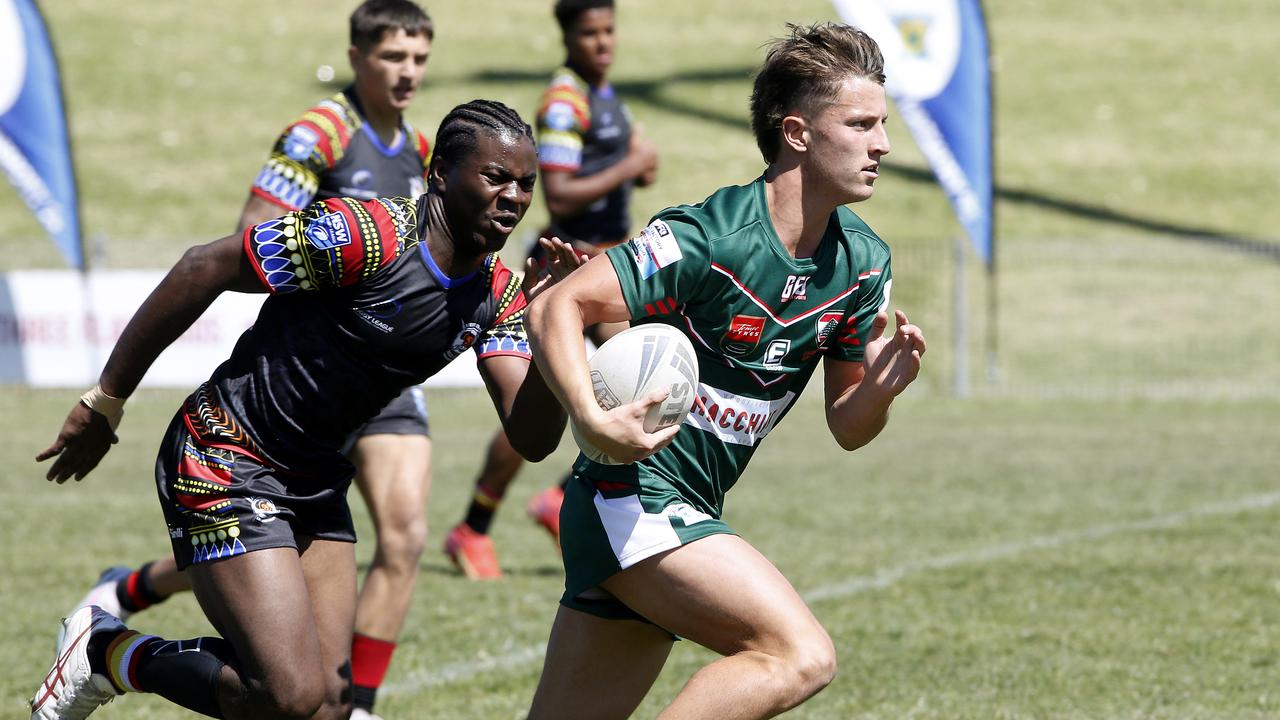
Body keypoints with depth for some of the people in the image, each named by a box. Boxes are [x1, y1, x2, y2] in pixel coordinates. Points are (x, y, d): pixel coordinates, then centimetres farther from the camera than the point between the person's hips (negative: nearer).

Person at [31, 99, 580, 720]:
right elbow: (205, 267, -18)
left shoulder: (496, 293, 1)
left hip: (315, 479, 8)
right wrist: (105, 401, -13)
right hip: (226, 464, -8)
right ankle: (106, 650, 7)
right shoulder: (367, 233, -22)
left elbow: (531, 437, -5)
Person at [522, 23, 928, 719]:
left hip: (686, 515, 9)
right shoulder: (708, 237, -19)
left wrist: (881, 387, -12)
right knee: (801, 654, -21)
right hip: (633, 497, -9)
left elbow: (846, 427, 10)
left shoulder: (863, 261, 5)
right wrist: (594, 420, -34)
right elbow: (558, 307, -20)